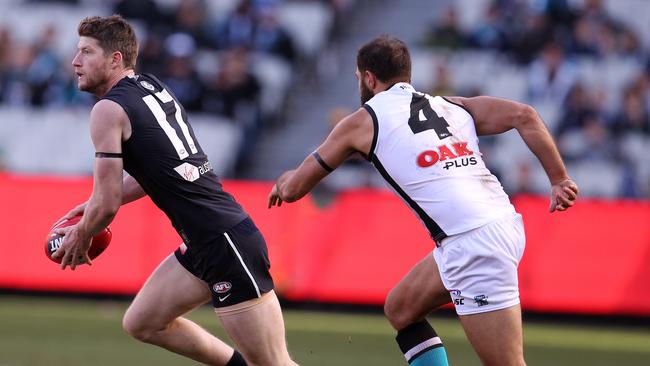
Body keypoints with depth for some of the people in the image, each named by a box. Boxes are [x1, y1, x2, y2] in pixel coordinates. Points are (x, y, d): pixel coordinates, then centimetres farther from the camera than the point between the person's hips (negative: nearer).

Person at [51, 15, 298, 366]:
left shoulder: (109, 109, -11)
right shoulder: (152, 86, 14)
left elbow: (107, 204, -10)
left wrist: (80, 239, 9)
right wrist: (96, 204, 25)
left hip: (226, 243, -10)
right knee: (142, 323, 18)